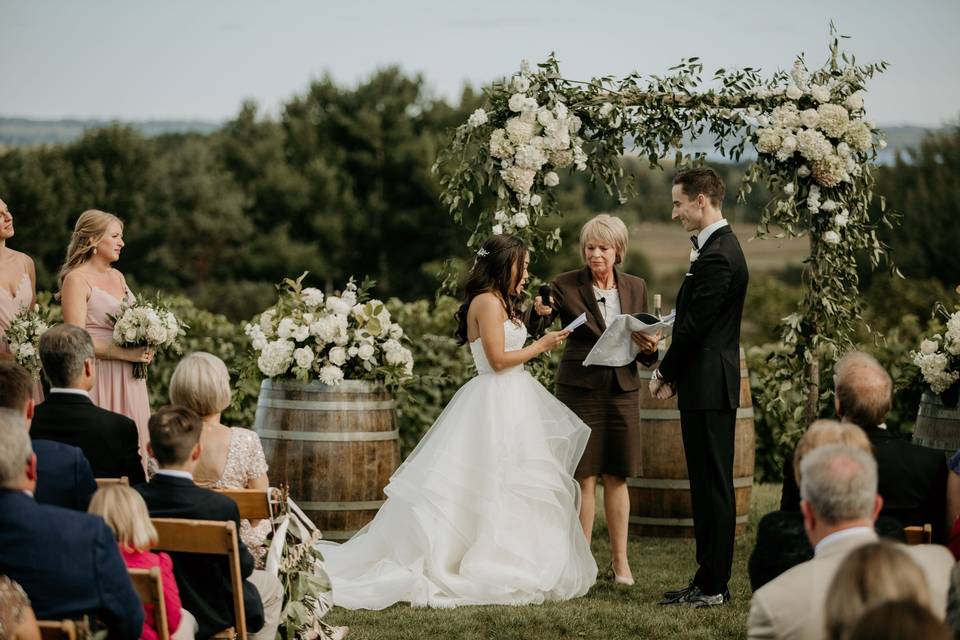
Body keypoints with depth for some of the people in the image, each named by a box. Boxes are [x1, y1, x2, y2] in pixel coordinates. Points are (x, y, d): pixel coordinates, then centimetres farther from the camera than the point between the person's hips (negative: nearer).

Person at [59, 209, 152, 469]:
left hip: (128, 379, 7)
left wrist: (143, 350, 4)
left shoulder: (117, 276, 15)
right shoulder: (76, 280, -8)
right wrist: (123, 353, -19)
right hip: (99, 377, -7)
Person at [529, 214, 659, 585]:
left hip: (622, 390, 3)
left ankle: (620, 561, 13)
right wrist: (541, 314, -28)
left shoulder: (635, 288, 7)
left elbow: (645, 351, 11)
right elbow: (534, 334, -7)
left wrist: (649, 348, -12)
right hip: (579, 387, -3)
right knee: (583, 476, -2)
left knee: (616, 477, 7)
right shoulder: (566, 286, -3)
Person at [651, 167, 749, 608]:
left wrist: (665, 373, -7)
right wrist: (673, 372, 11)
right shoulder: (718, 247, 15)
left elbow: (694, 325, -19)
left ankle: (712, 586, -1)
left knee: (713, 487, -5)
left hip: (709, 388, -10)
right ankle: (708, 580, 19)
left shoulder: (717, 257, -18)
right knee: (707, 486, 13)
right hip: (708, 386, 10)